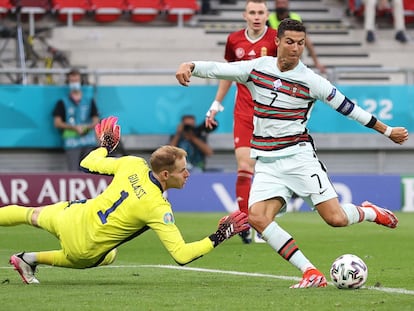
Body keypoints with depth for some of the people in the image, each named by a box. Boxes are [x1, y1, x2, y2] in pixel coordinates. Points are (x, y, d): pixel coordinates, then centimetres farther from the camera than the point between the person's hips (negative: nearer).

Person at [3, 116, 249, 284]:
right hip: (86, 252, -3)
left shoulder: (132, 164, -15)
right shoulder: (158, 209, -29)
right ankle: (32, 259, 28)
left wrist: (105, 145, 20)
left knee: (33, 215, 33)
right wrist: (218, 238, -23)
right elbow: (181, 255, -30)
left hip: (74, 217, 3)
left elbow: (88, 164, 0)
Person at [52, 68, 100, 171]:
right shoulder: (62, 103, 8)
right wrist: (74, 128, -11)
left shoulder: (89, 101, 16)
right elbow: (57, 123, 2)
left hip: (89, 142, 3)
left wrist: (88, 127, -9)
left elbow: (96, 120, 14)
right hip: (71, 142, -2)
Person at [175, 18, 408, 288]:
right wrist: (189, 66, -19)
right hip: (267, 162, 3)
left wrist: (387, 131, 9)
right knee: (257, 218, -21)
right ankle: (312, 273, -17)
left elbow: (347, 107, 3)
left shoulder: (311, 81, -5)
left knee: (335, 218, -14)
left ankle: (368, 212, 23)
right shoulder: (256, 68, 3)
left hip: (299, 155, -3)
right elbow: (217, 69, 1)